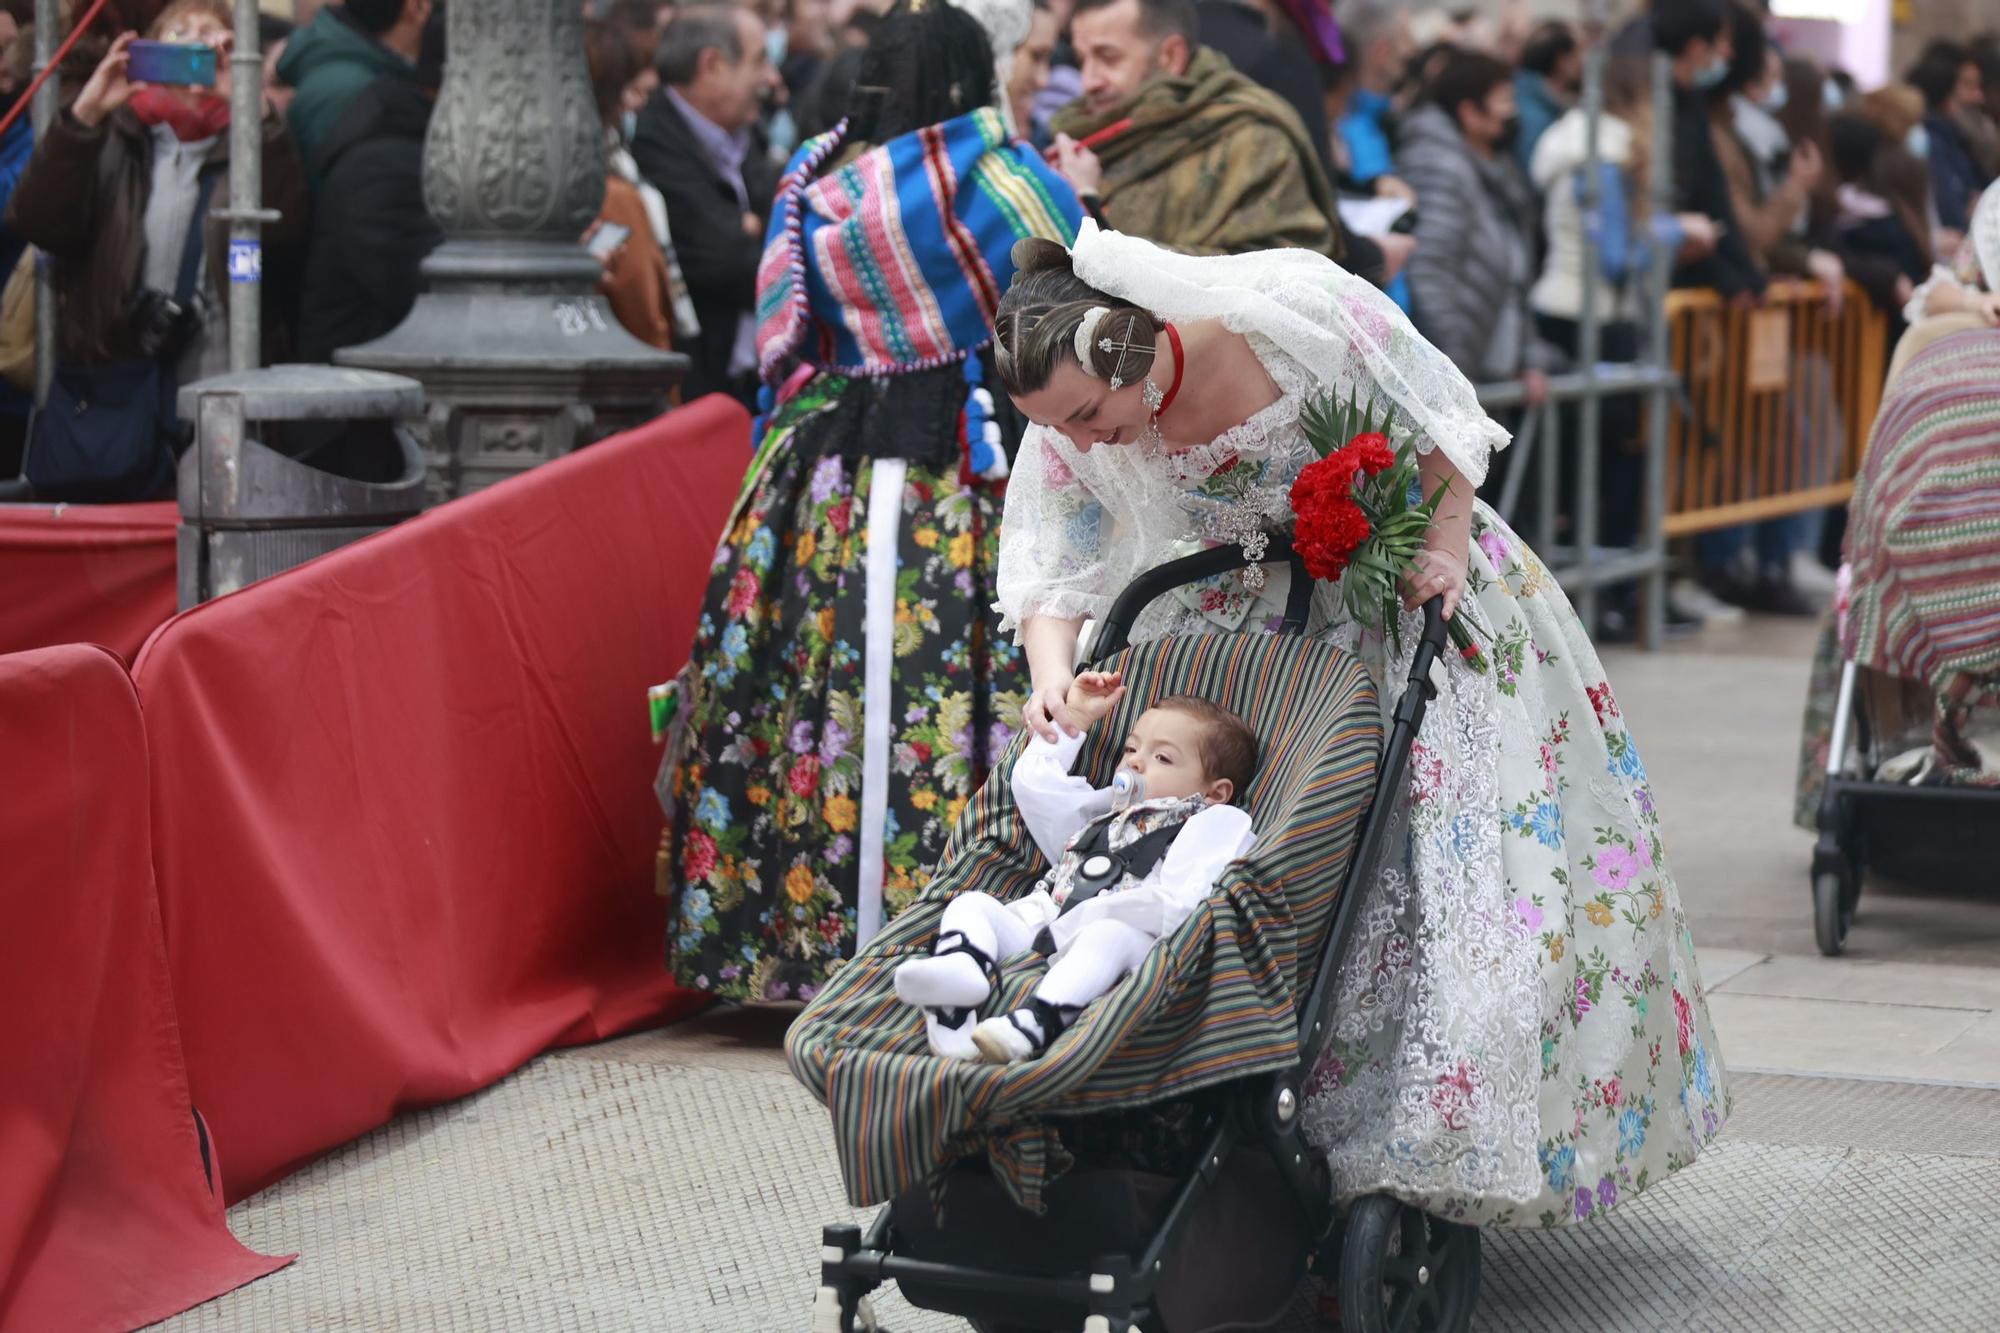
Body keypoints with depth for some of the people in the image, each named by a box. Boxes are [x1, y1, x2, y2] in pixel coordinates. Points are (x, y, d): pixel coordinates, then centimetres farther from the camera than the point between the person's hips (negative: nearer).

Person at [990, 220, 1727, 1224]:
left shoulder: (1294, 309, -29)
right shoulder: (1069, 434, -16)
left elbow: (1442, 419, -14)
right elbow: (1053, 573, -9)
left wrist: (1445, 544, -23)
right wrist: (1052, 677, -27)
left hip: (1407, 585, -3)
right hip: (1257, 622, 4)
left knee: (1452, 851, -5)